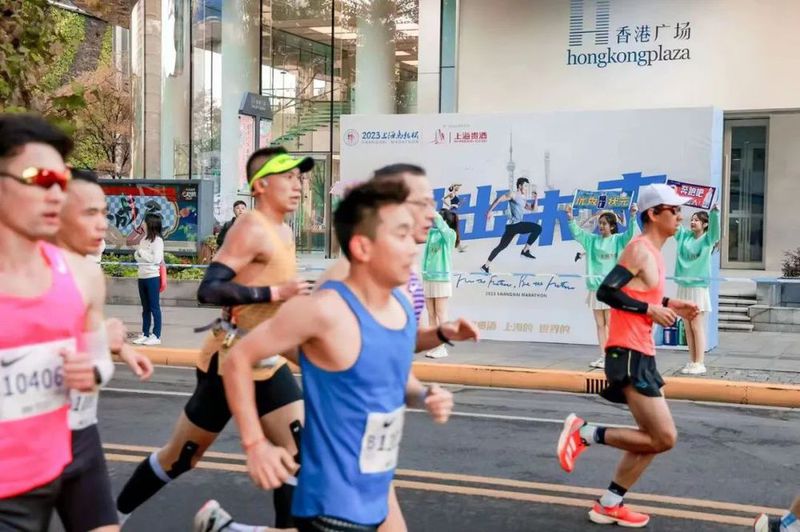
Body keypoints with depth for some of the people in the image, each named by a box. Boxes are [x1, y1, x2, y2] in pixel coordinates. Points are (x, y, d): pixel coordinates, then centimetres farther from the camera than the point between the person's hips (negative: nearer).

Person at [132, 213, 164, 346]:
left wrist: (142, 253, -10)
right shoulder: (144, 239, 12)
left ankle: (156, 336, 2)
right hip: (142, 276, 8)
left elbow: (157, 259, -18)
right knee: (145, 308, 13)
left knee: (154, 307, -2)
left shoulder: (157, 240, -9)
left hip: (152, 277, -7)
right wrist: (138, 254, -7)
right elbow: (137, 255, 14)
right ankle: (145, 334, 19)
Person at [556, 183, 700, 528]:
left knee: (652, 437, 14)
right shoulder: (640, 249, -13)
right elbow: (606, 292, -21)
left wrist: (669, 304, 14)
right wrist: (650, 310, -18)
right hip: (628, 353, -10)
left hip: (640, 353, 10)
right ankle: (584, 432, -2)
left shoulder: (652, 252, 16)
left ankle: (609, 506, 21)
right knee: (664, 438, -11)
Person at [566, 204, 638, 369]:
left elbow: (630, 233, -15)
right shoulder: (592, 240, 10)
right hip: (595, 286, 4)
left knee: (610, 324, -2)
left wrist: (632, 216, -29)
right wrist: (570, 218, -9)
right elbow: (577, 232, 6)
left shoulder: (618, 240, 0)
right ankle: (603, 356, 13)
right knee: (600, 324, 8)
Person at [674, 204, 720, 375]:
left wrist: (715, 212, -42)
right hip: (683, 287, 5)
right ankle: (692, 361, 15)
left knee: (697, 327, -3)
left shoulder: (708, 239, -4)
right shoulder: (684, 236, 9)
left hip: (698, 287, -5)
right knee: (688, 327, 8)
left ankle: (700, 363, 1)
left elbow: (715, 227, -23)